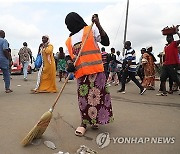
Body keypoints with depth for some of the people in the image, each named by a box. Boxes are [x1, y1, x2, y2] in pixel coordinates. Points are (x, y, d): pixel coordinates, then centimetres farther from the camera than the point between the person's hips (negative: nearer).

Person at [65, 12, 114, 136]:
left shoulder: (91, 30, 7)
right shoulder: (69, 41, 19)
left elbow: (106, 42, -2)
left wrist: (98, 25, -9)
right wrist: (70, 65, -3)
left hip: (95, 70, -3)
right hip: (81, 72, 4)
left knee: (97, 94, 0)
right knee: (83, 97, 4)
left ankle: (95, 119, 18)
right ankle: (84, 122, 15)